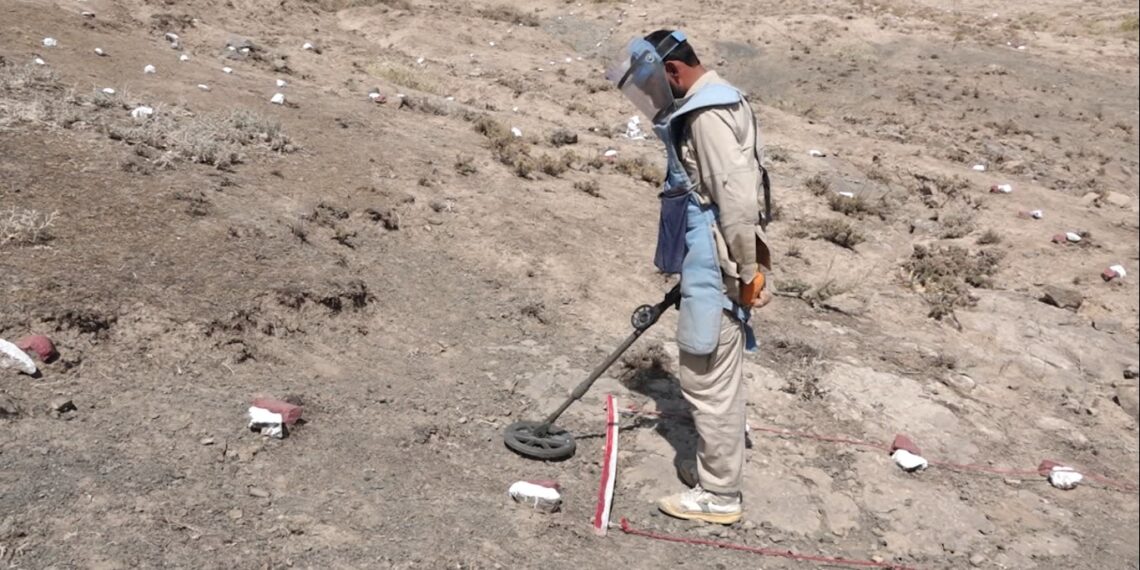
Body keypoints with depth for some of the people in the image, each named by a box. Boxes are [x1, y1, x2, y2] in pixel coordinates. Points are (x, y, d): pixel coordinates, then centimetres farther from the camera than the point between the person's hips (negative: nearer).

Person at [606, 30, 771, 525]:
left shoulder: (708, 114, -17)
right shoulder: (707, 105, 16)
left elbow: (737, 196, -24)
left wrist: (748, 271, -19)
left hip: (716, 270, -11)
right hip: (710, 264, 11)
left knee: (707, 378, -2)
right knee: (718, 376, 20)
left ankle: (720, 495, 10)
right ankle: (714, 466, 35)